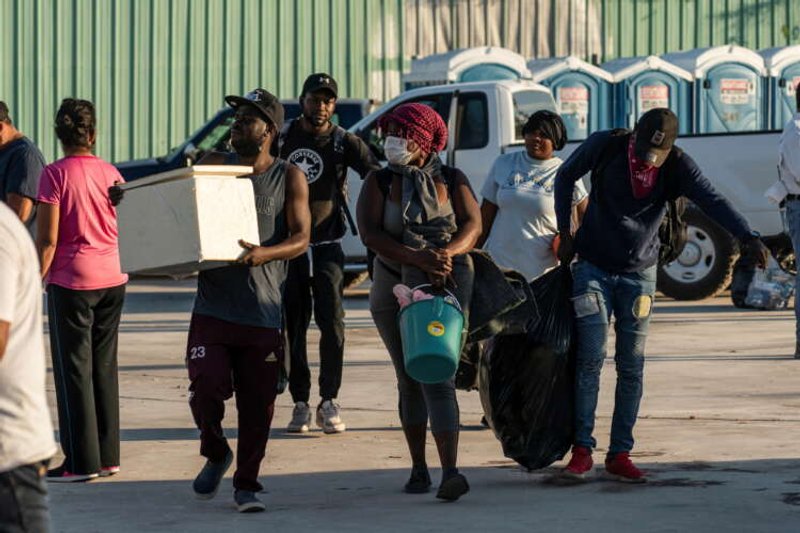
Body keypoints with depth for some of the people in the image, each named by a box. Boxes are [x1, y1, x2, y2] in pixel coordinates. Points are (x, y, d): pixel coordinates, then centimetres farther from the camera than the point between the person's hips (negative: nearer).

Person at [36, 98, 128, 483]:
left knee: (74, 369, -1)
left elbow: (47, 239, -14)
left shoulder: (55, 174, -11)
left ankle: (81, 461, -2)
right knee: (104, 366, 12)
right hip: (112, 278, 6)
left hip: (72, 280, -6)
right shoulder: (110, 173, 5)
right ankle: (108, 456, 16)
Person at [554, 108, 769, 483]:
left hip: (639, 273, 1)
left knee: (631, 366, 1)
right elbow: (566, 177, 4)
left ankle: (620, 454, 6)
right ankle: (582, 449, -2)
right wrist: (565, 233, 1)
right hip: (593, 267, -1)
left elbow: (711, 201, -27)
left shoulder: (677, 166, -12)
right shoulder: (604, 147, -13)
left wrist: (746, 237, -42)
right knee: (591, 357, -8)